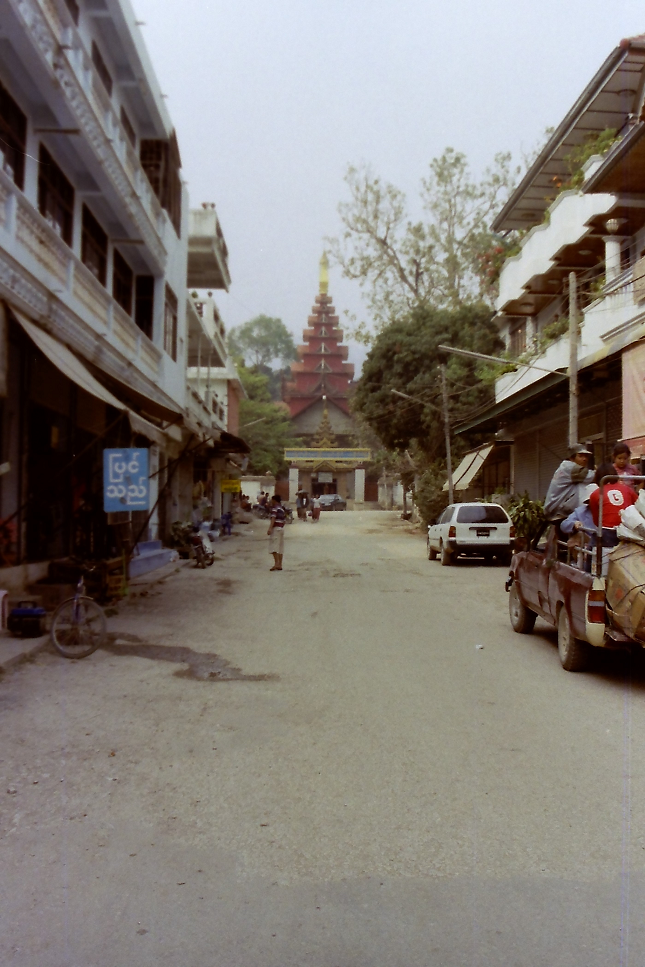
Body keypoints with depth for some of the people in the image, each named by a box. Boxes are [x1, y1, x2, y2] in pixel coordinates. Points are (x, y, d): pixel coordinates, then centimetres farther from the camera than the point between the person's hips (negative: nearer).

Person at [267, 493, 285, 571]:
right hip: (281, 528, 9)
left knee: (274, 546, -13)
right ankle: (280, 565, 7)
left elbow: (273, 518, -20)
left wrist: (270, 528, -28)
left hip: (276, 528, -9)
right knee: (280, 547, 8)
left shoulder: (274, 508, -7)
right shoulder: (281, 509, 18)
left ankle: (277, 563, -24)